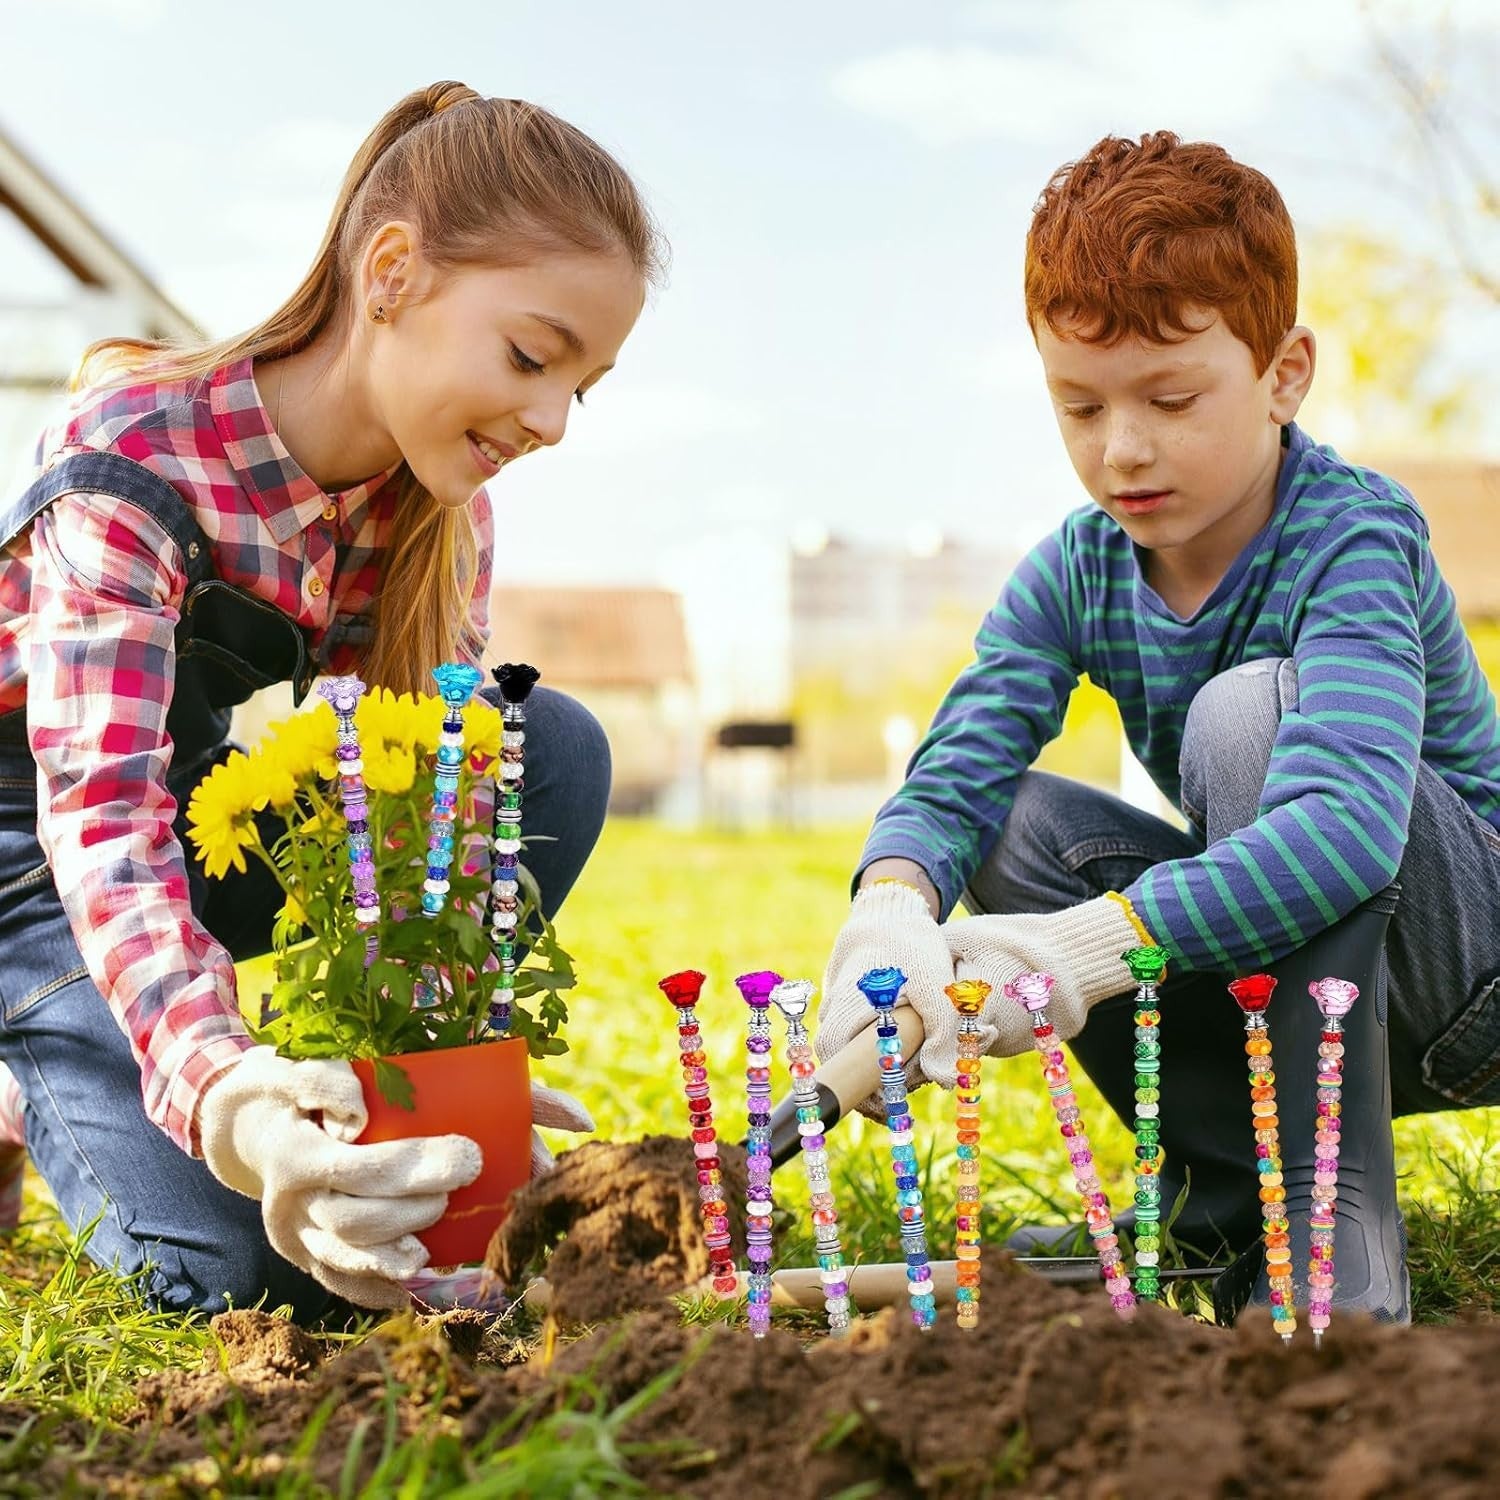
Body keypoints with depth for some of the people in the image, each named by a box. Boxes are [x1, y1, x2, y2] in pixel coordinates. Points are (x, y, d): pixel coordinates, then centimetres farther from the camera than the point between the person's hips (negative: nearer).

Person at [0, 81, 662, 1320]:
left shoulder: (446, 514, -8)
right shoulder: (136, 459, -29)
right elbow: (103, 825, -37)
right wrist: (229, 1097, -55)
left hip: (201, 801, 6)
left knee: (556, 751, -19)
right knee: (249, 1259, -26)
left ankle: (382, 1157, -8)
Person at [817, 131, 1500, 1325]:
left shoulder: (1354, 537, -23)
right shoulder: (1076, 574, -5)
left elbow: (1347, 823, -40)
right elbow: (950, 779, -18)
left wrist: (1096, 941, -50)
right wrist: (890, 910, -41)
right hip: (1277, 981, 6)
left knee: (1249, 711, -30)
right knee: (1013, 822, -13)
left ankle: (1339, 1226, -28)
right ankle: (1229, 1191, -6)